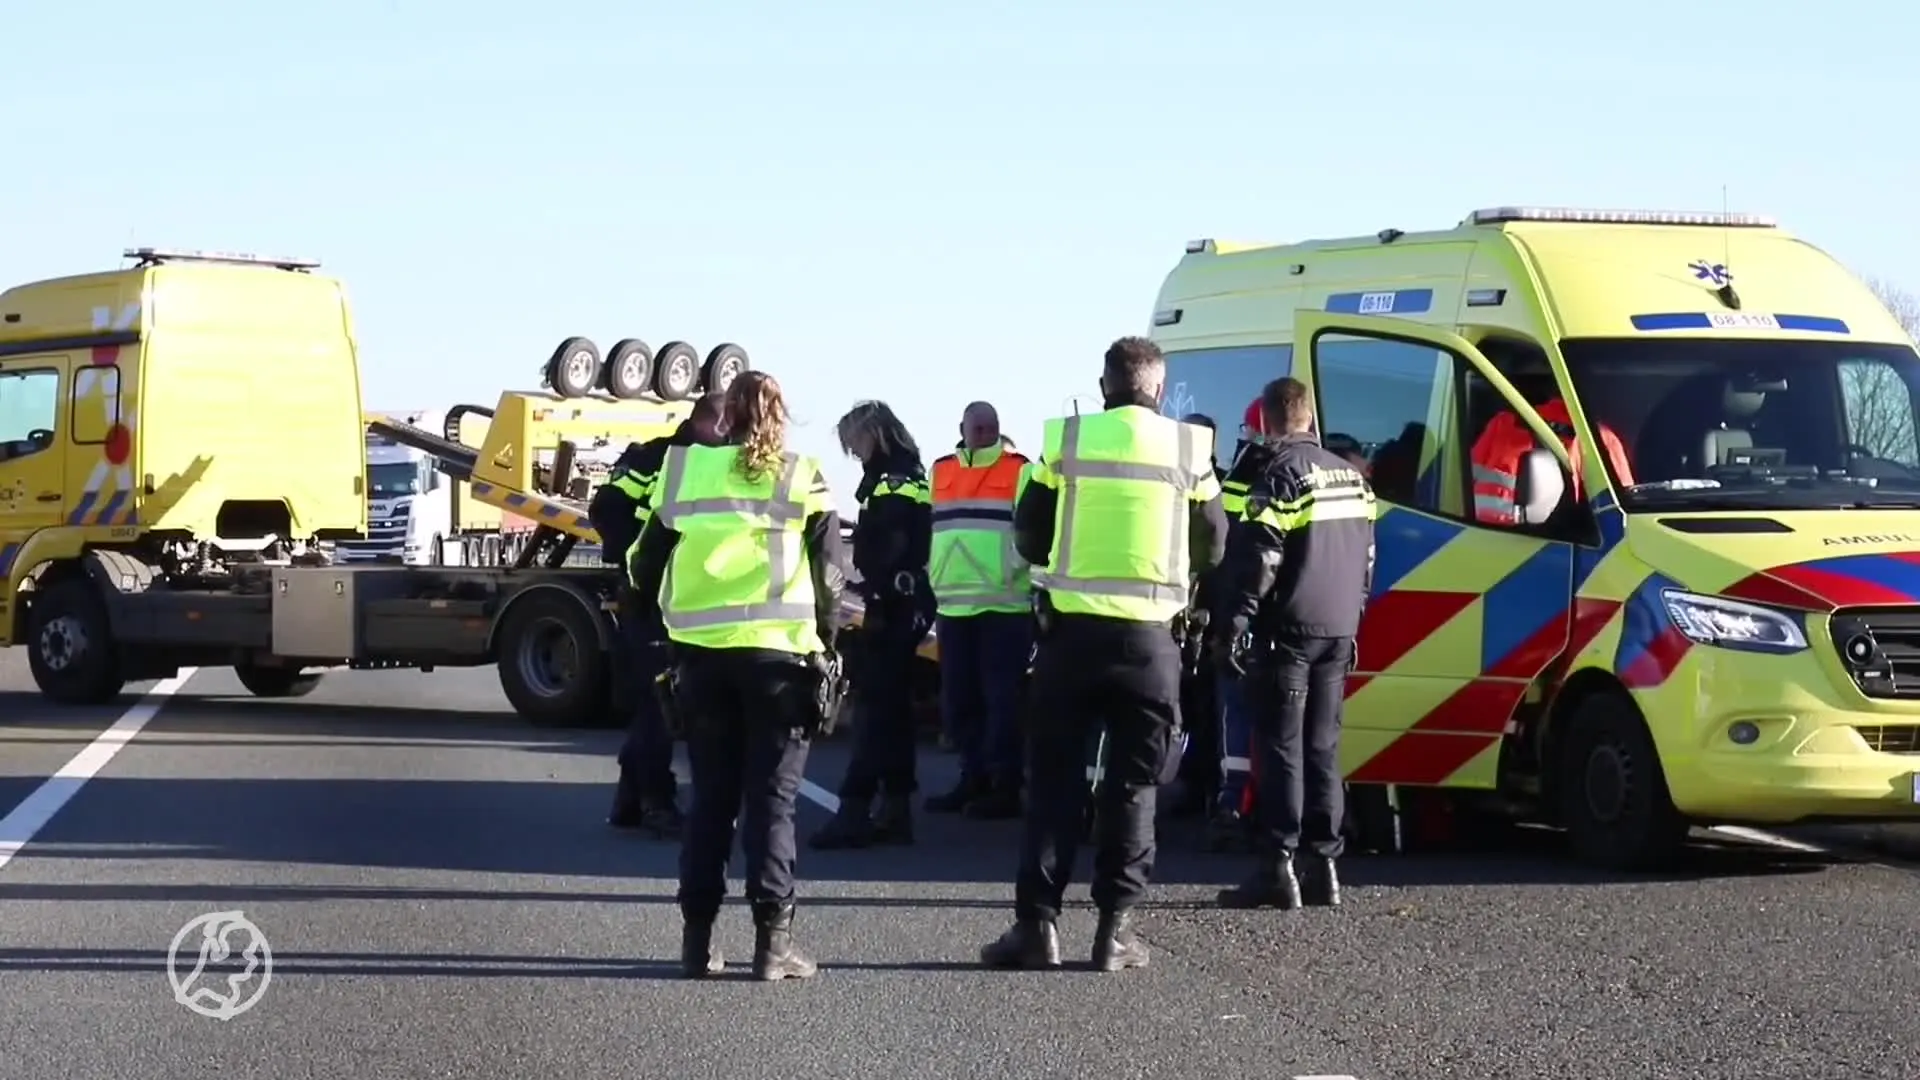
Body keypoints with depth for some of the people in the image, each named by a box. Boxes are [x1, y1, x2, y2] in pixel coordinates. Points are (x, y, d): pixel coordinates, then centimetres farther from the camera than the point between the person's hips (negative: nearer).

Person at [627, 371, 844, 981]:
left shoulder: (683, 472, 5)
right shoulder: (803, 481, 0)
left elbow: (646, 570, 9)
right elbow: (826, 576, -1)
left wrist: (674, 626, 24)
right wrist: (823, 646, 9)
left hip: (702, 655, 2)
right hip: (778, 653, -2)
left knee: (710, 798, 11)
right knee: (771, 799, 2)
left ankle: (697, 940, 10)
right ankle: (772, 941, -2)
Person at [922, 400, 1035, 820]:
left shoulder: (1020, 470, 0)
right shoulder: (940, 471, 16)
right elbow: (923, 527, 21)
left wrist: (1017, 567, -17)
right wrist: (930, 574, 14)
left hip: (1005, 604, -6)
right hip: (952, 604, 6)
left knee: (1001, 697, -6)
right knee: (958, 699, 9)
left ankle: (1005, 787, -2)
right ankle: (974, 779, 18)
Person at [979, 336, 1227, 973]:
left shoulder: (1066, 441, -1)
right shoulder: (1189, 450, -1)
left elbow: (1028, 537, 6)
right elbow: (1213, 549, 8)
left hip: (1072, 628, 0)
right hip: (1148, 637, 0)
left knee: (1054, 777, 7)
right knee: (1133, 783, 8)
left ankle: (1037, 921, 3)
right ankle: (1114, 926, 5)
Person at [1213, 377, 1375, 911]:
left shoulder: (1281, 474, -10)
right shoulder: (1351, 476, 15)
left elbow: (1258, 559, -16)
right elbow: (1365, 559, 20)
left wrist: (1234, 624, -14)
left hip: (1289, 629, -7)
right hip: (1339, 629, 7)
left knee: (1281, 747, -6)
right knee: (1323, 746, 11)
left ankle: (1278, 867, -9)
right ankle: (1324, 864, 10)